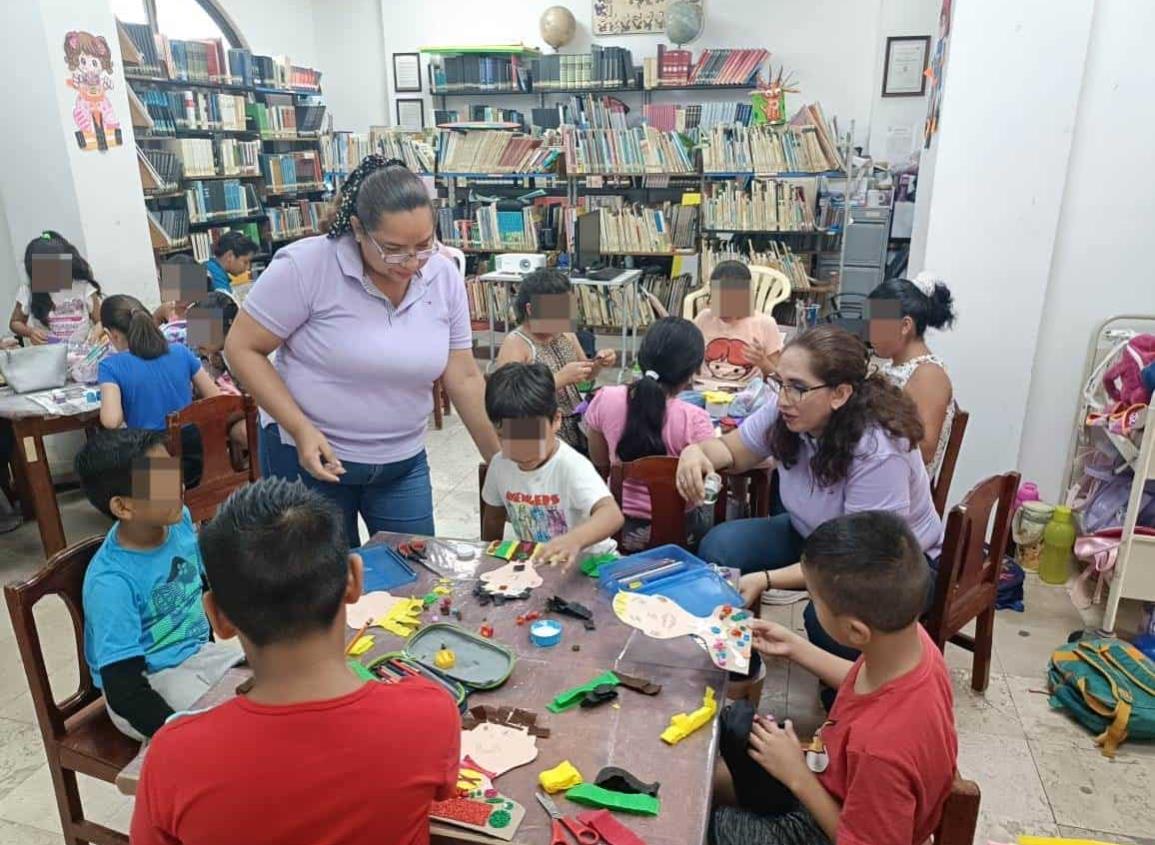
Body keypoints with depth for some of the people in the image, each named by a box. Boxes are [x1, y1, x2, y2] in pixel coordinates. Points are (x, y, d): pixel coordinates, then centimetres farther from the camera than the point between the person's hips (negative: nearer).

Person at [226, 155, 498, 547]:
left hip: (403, 462, 4)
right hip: (310, 456, -3)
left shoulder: (444, 276, -6)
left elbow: (465, 379, -2)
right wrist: (301, 429, -21)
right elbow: (242, 348, -12)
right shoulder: (305, 266, -19)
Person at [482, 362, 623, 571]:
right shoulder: (500, 464, -6)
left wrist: (575, 539, -56)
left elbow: (613, 515, -39)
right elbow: (493, 519, 11)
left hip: (586, 565, -4)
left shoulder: (571, 466, -24)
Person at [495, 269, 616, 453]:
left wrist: (599, 363, -1)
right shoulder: (514, 344, -12)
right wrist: (560, 379, -25)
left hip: (578, 429, 6)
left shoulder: (565, 333, 7)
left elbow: (586, 376, 20)